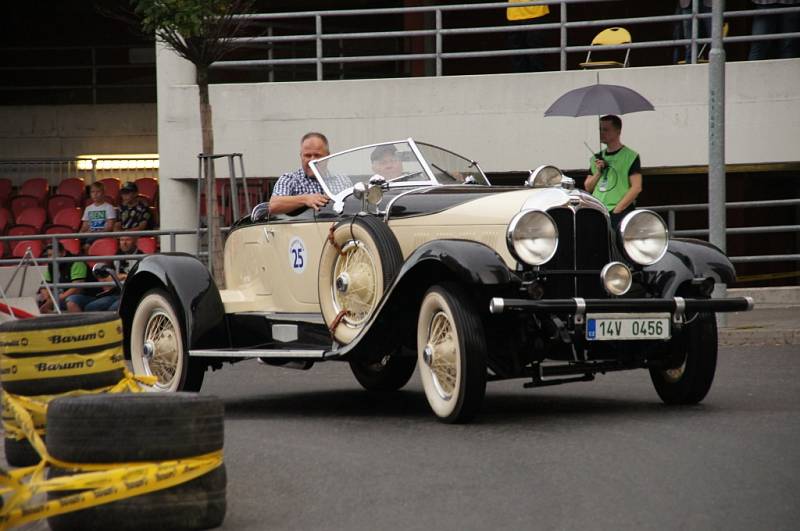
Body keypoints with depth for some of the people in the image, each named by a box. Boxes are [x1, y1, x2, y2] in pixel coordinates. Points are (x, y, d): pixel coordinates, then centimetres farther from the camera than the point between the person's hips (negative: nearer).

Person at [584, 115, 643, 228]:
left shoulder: (630, 156, -1)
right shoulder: (597, 158, 19)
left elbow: (636, 187, -8)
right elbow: (588, 187, 19)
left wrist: (617, 210, -14)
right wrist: (598, 172, 1)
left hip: (620, 213, -6)